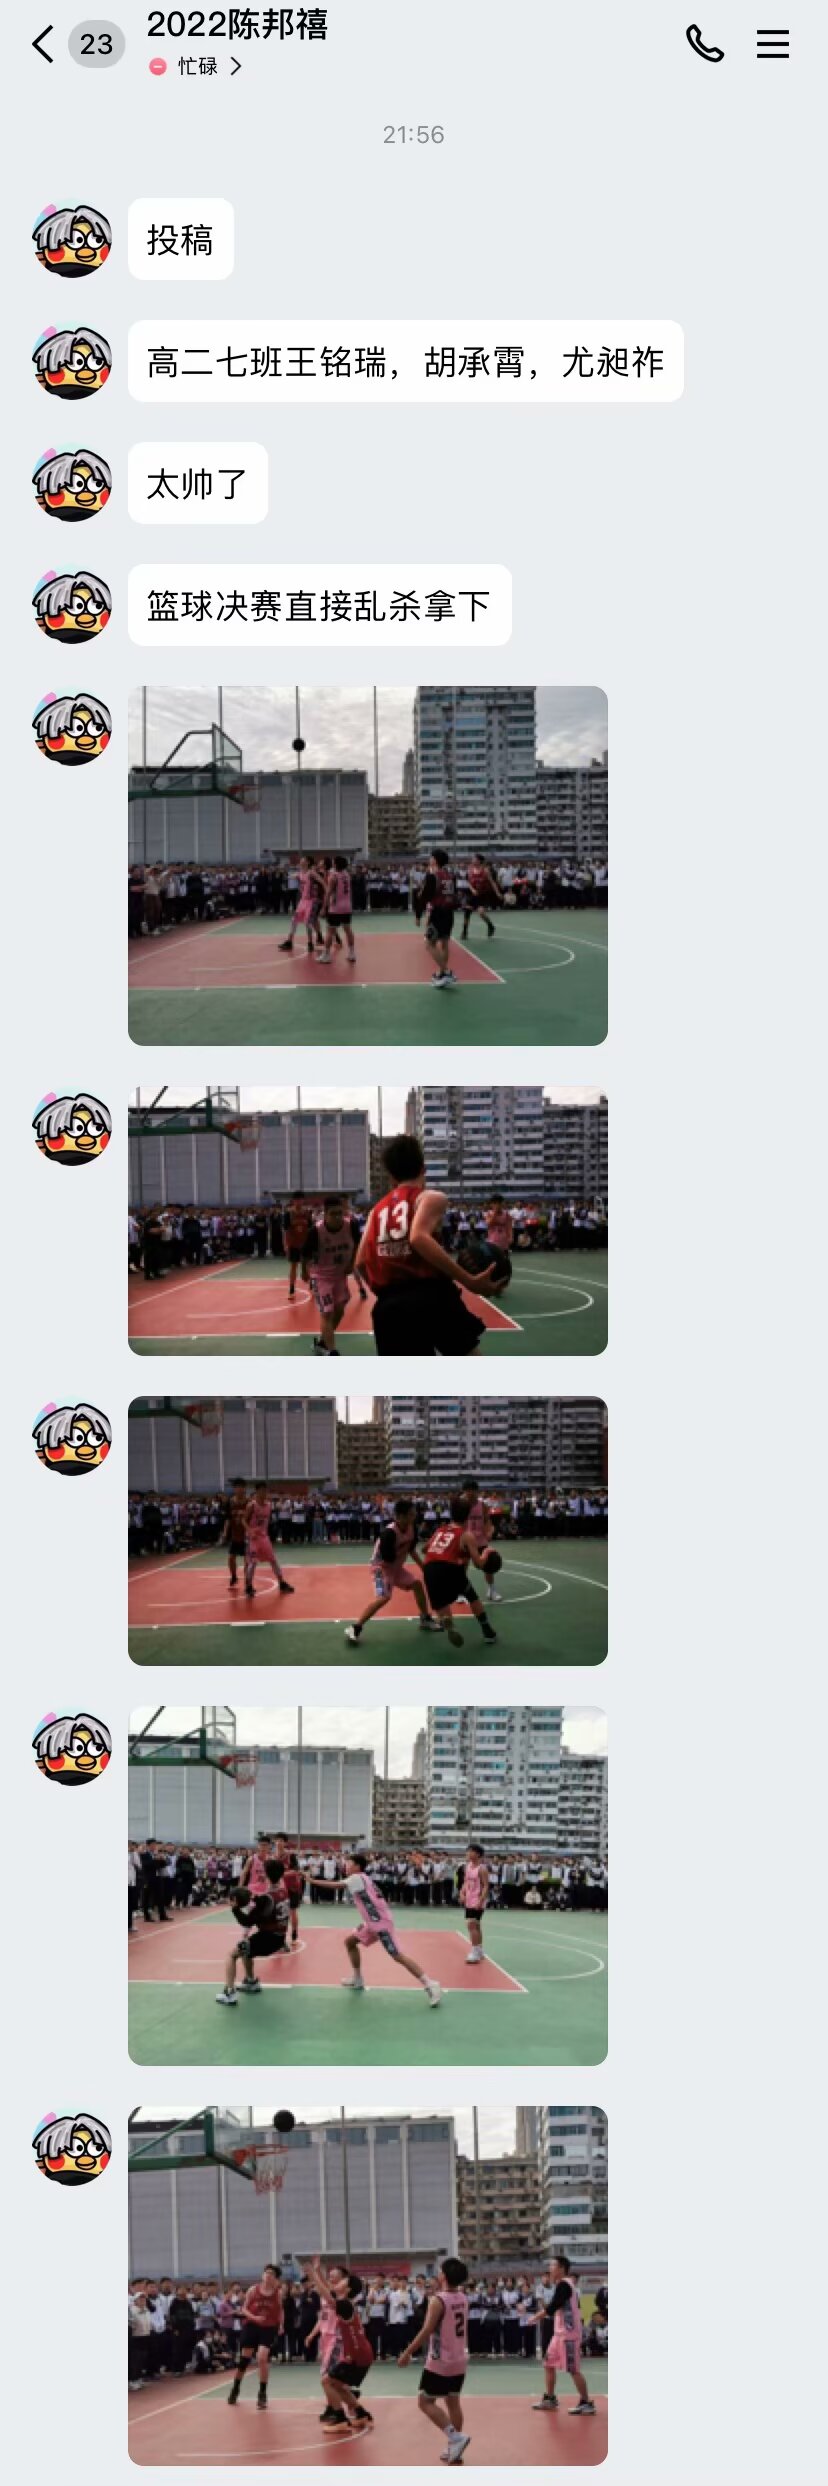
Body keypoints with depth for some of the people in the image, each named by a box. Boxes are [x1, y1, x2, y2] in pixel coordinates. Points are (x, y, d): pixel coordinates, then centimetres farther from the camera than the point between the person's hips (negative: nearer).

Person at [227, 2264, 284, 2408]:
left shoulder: (278, 2293, -2)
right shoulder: (253, 2290, -5)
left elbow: (280, 2311, 11)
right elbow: (244, 2309, -1)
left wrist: (281, 2325, -3)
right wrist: (254, 2317, -18)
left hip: (269, 2328, -1)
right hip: (251, 2326, 1)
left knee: (262, 2358, -19)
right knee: (244, 2359, 8)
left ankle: (262, 2395, -4)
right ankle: (234, 2390, 31)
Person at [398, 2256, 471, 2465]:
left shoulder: (438, 2300, -19)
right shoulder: (463, 2298, 2)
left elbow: (426, 2331, -22)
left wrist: (408, 2353, -17)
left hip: (440, 2362, -7)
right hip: (459, 2360, 7)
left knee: (425, 2402, 2)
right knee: (453, 2402, 15)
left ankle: (455, 2437, -13)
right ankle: (454, 2448, 15)